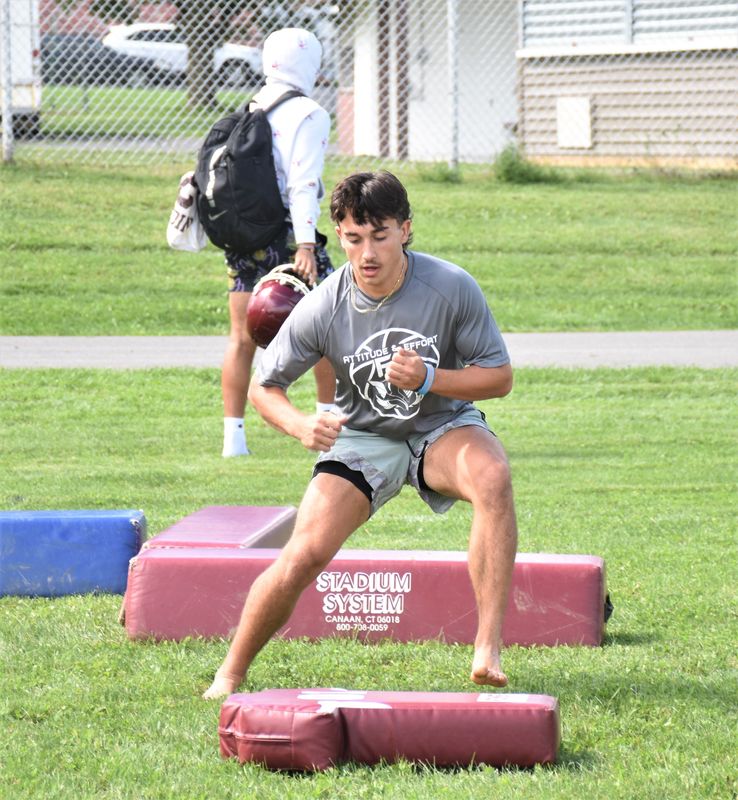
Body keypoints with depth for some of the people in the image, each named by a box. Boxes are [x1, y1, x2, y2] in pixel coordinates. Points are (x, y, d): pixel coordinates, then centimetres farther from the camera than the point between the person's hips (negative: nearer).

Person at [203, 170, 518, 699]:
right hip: (362, 438, 1)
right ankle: (230, 675, 6)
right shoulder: (323, 308, -18)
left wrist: (428, 380, -29)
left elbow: (499, 377, -12)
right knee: (305, 555, -17)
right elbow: (264, 386, -7)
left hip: (442, 425, -1)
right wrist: (300, 424, -28)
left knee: (492, 475, -35)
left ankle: (489, 646, -34)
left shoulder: (451, 288, -21)